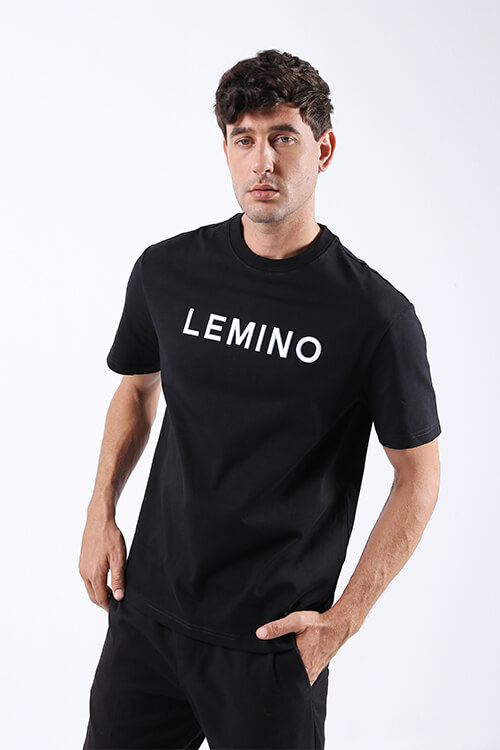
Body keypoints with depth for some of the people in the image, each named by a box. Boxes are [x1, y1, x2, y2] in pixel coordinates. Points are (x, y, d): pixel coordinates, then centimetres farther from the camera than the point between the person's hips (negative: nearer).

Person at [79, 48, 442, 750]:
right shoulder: (167, 271, -2)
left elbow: (419, 476, -4)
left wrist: (344, 619, -9)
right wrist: (101, 515, 8)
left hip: (274, 640, -3)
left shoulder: (377, 315, -13)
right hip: (147, 611, 4)